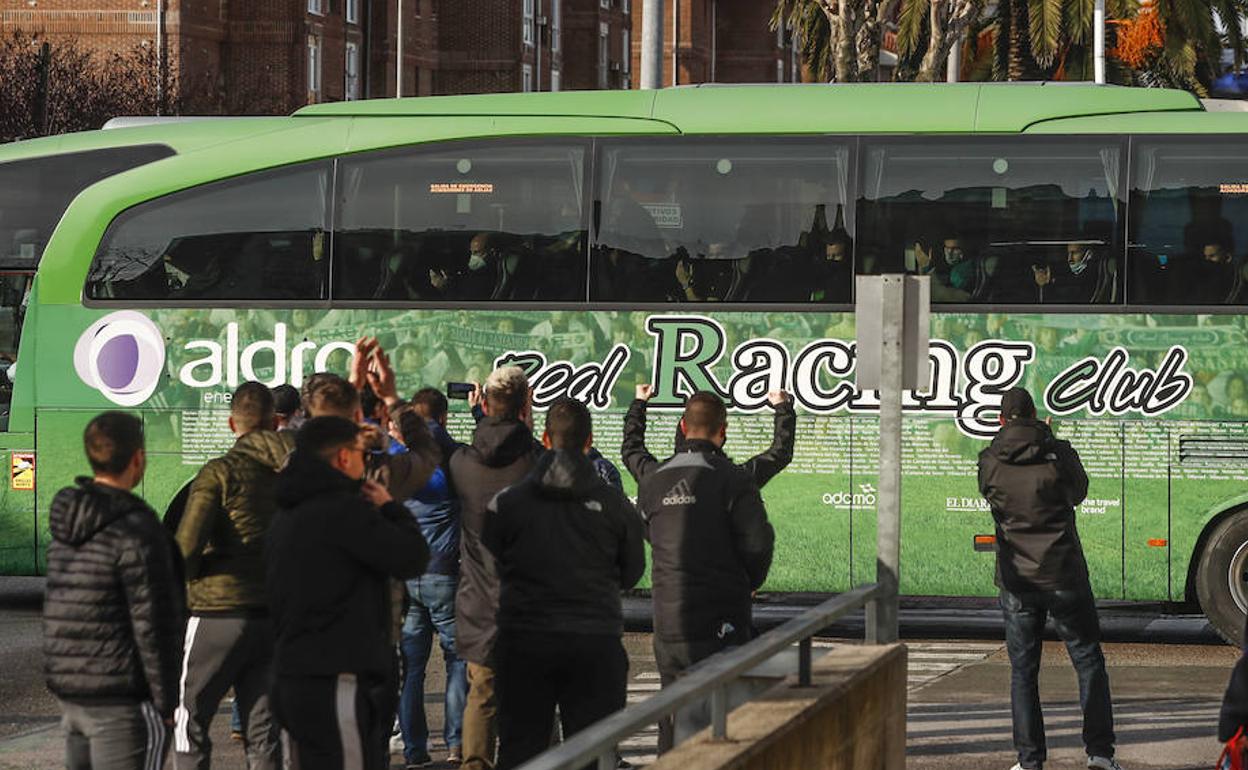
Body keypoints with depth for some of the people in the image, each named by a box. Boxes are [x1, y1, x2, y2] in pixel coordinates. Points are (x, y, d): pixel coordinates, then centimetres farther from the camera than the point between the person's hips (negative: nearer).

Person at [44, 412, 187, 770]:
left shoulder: (65, 523, 8)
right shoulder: (136, 531, -18)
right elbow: (152, 624, -18)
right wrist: (168, 702, -11)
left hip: (69, 692, 8)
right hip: (124, 700, -8)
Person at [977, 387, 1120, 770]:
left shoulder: (990, 462, -4)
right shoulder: (1059, 453, -7)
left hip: (1017, 579, 1)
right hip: (1065, 576, -1)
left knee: (1022, 670, 8)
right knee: (1089, 661, 9)